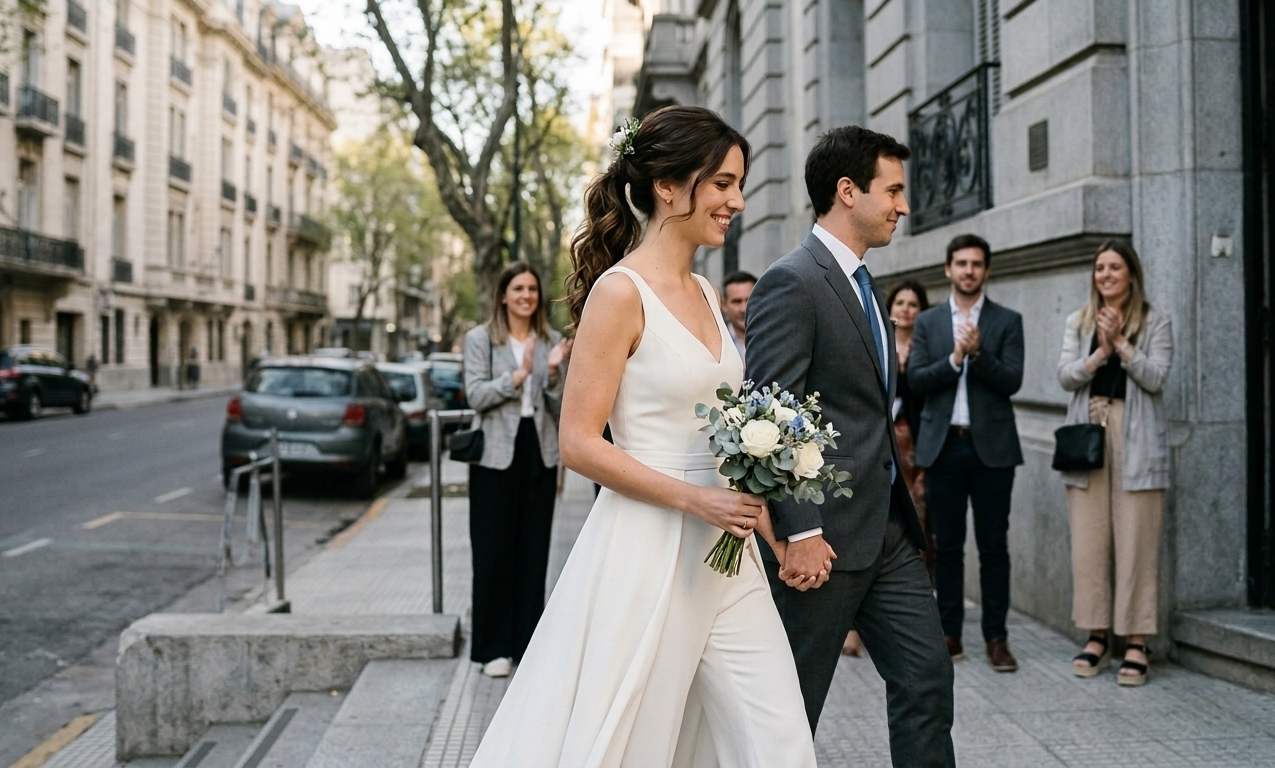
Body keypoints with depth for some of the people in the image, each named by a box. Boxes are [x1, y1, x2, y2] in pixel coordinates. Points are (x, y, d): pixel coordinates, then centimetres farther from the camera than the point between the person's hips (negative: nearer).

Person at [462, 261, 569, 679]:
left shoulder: (552, 342, 9)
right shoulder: (480, 339, 2)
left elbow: (560, 408, 6)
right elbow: (476, 396, -9)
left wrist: (553, 375, -11)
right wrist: (517, 376, -18)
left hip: (539, 454, 3)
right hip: (496, 455, -3)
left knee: (534, 552, 7)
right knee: (493, 553, 0)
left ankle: (528, 643, 16)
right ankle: (494, 648, 10)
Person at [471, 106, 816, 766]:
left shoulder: (704, 293, 12)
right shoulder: (621, 291, -12)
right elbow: (579, 443, -15)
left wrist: (759, 512, 8)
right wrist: (695, 500, -19)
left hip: (723, 555, 8)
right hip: (646, 554, -7)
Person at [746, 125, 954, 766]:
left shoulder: (860, 285, 16)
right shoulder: (791, 282, -14)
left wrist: (901, 511, 18)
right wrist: (801, 533, -22)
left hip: (887, 530, 9)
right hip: (824, 536, -9)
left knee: (927, 677, 8)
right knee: (791, 705, 6)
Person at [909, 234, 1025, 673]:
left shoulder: (1007, 321, 4)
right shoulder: (927, 322, 9)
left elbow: (1011, 381, -6)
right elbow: (915, 380, -1)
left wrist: (978, 353, -19)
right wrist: (954, 358, -15)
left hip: (991, 446, -1)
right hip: (942, 445, 2)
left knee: (993, 545, 2)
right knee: (947, 545, 7)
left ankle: (996, 637, 9)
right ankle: (949, 634, 15)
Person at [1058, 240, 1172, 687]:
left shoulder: (1155, 323, 7)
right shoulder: (1078, 323, 16)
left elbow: (1155, 378, -4)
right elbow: (1065, 376, 4)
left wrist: (1120, 344, -13)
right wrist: (1100, 352, -11)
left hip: (1135, 439, -3)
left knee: (1135, 542, -5)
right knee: (1088, 542, 1)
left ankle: (1136, 642, 0)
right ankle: (1096, 636, 10)